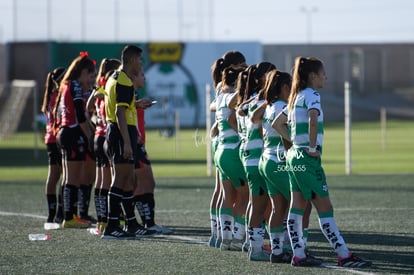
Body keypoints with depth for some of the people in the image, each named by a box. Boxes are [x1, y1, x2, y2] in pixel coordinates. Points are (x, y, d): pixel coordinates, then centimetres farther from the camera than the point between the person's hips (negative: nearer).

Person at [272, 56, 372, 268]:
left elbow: (277, 124, 23)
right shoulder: (311, 95, -12)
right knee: (325, 208, -6)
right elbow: (313, 119, -32)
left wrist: (294, 141, 14)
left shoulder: (297, 97, 15)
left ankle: (298, 255, 10)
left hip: (294, 155, 9)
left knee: (297, 207, 8)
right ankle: (344, 256, -4)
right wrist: (312, 147, -22)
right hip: (308, 160, -9)